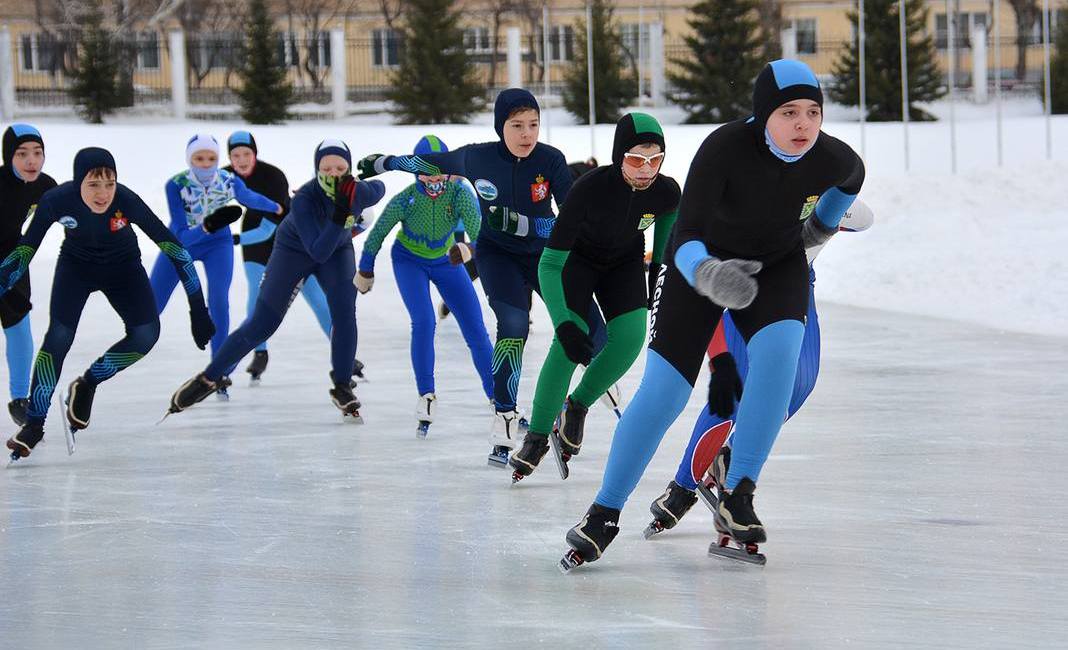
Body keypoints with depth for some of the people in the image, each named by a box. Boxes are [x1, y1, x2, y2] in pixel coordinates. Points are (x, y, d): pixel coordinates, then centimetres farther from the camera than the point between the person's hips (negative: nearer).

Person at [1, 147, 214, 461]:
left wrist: (198, 306, -27)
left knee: (146, 334, -18)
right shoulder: (56, 200, -32)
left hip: (123, 267, 1)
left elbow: (171, 246, -27)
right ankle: (34, 424, -8)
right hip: (76, 266, -1)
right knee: (59, 336, -19)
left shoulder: (126, 200, -34)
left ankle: (87, 385, 6)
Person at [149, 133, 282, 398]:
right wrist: (207, 226, -54)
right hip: (181, 243, -1)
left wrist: (277, 207, 18)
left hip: (217, 244, 1)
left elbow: (249, 198, 0)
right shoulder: (176, 185, -33)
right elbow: (181, 236, -35)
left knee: (218, 302, -19)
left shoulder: (229, 182, -25)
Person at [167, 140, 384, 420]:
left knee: (345, 314, -20)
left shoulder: (358, 192, -28)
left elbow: (378, 188, -2)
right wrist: (339, 215, -53)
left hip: (338, 250, 3)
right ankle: (208, 379, 11)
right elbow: (319, 252, -42)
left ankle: (342, 388, -4)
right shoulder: (303, 199, -38)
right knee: (261, 325, -3)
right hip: (293, 250, -3)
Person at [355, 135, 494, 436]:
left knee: (476, 331, -2)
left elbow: (479, 233, -39)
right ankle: (426, 397, -12)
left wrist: (467, 250, -62)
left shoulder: (459, 194, -29)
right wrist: (365, 272, 0)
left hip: (446, 261, 2)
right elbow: (377, 234, -13)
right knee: (424, 321, -24)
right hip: (409, 261, -2)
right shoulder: (405, 200, -29)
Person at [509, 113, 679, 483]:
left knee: (629, 338, -18)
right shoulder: (591, 188, -38)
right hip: (576, 258, -3)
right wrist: (564, 324, -45)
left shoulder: (666, 192, -27)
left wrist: (659, 268, 9)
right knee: (571, 341, -22)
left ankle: (577, 407, 7)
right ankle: (537, 437, -7)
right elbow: (549, 264, -35)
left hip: (625, 262, 3)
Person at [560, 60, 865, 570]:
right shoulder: (726, 147, -33)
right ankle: (604, 516, 6)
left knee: (777, 352, -28)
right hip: (702, 262, -2)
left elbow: (853, 177, 6)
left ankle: (736, 496, -19)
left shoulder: (830, 158, -22)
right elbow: (686, 236, -38)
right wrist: (708, 275, -57)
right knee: (663, 389, -9)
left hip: (779, 265, 2)